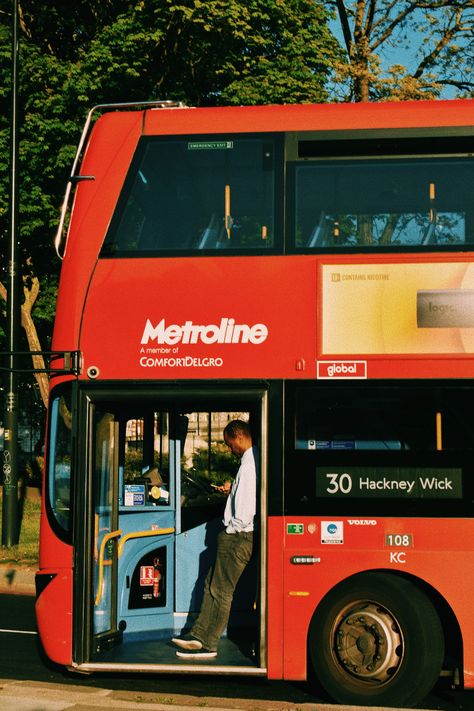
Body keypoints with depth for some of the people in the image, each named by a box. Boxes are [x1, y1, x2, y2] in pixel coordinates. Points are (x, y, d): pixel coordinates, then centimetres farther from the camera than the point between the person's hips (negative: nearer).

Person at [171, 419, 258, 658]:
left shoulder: (249, 465, -19)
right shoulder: (251, 462, 12)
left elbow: (245, 509, -23)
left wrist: (231, 531, -12)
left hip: (238, 537, -10)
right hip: (238, 535, 10)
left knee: (221, 590, -2)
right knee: (212, 583, 14)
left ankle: (207, 645, 5)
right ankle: (199, 634, 19)